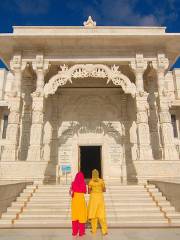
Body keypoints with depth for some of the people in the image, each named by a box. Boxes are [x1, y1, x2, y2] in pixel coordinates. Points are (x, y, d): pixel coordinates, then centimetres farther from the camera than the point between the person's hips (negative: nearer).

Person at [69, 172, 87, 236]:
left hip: (74, 199, 2)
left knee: (75, 215, 11)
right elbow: (85, 192, 2)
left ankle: (74, 231, 14)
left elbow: (70, 192, -5)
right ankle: (81, 232, 10)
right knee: (82, 215, 6)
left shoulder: (73, 183, -6)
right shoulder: (83, 184, -9)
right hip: (81, 199, -2)